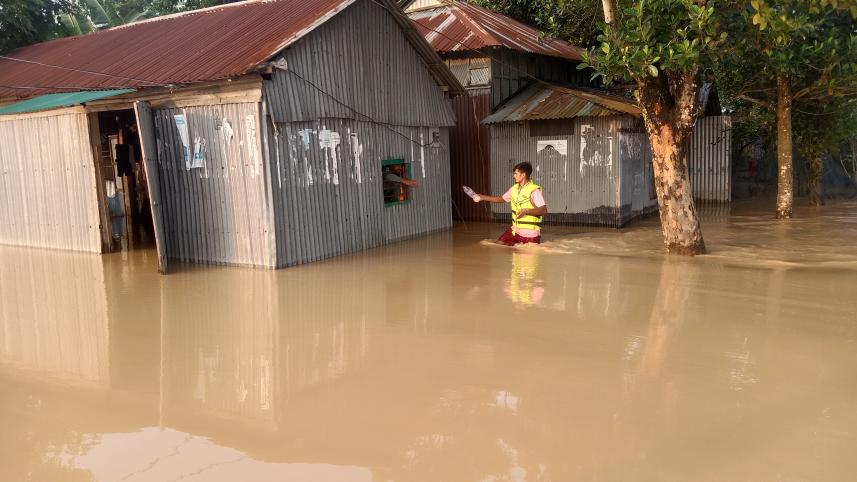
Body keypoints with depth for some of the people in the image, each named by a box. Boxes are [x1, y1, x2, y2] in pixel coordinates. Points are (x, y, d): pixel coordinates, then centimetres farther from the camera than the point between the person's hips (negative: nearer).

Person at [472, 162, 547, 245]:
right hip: (515, 230, 6)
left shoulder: (534, 190, -16)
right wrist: (483, 197, 14)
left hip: (530, 233, -6)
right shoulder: (514, 188, 6)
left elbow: (544, 210, -21)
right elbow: (502, 198, 20)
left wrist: (526, 211, -31)